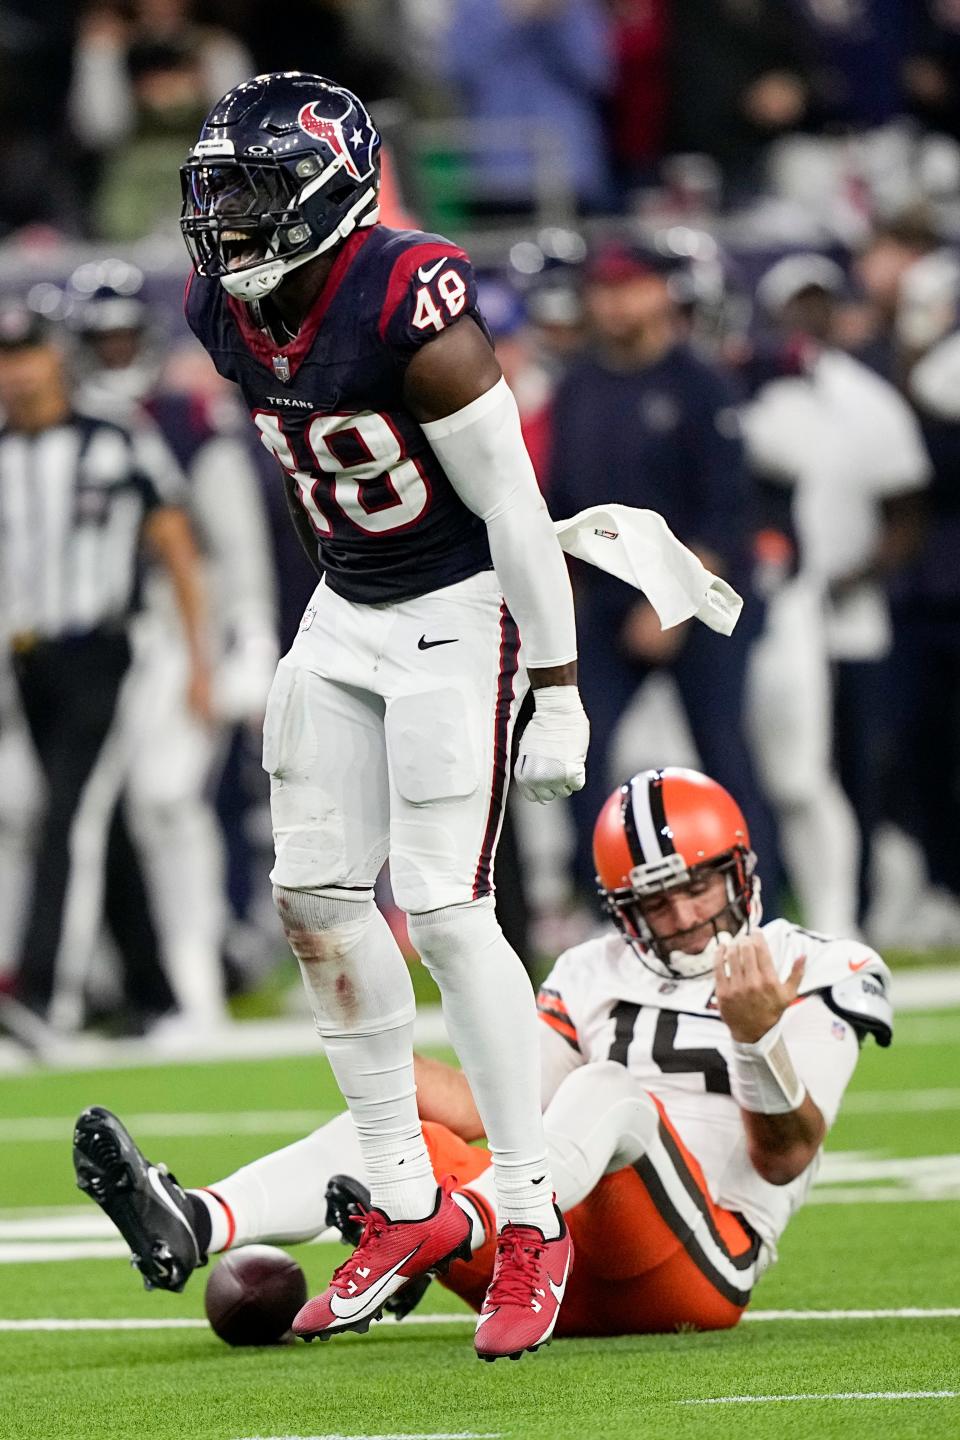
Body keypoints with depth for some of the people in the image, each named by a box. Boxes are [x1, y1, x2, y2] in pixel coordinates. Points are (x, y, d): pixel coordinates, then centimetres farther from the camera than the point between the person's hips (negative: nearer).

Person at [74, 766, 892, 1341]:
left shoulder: (809, 976, 5)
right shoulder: (596, 980, 20)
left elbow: (786, 1158, -6)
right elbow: (486, 1111, 15)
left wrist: (759, 1037, -22)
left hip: (701, 1263, -6)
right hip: (577, 1273, 6)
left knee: (609, 1090, -30)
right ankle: (190, 1227, -36)